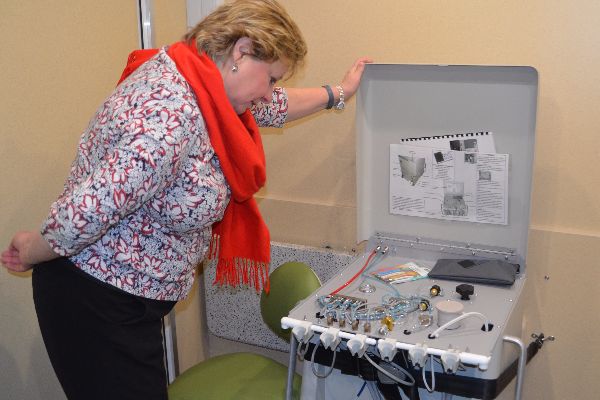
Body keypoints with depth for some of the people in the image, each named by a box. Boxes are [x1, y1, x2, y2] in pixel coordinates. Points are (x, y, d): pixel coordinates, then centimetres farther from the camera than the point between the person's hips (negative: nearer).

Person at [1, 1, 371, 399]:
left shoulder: (192, 82, 2)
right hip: (98, 304, -9)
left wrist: (338, 93, 30)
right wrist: (32, 252, -13)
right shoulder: (171, 117, -30)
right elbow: (84, 215, -33)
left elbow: (272, 107, 19)